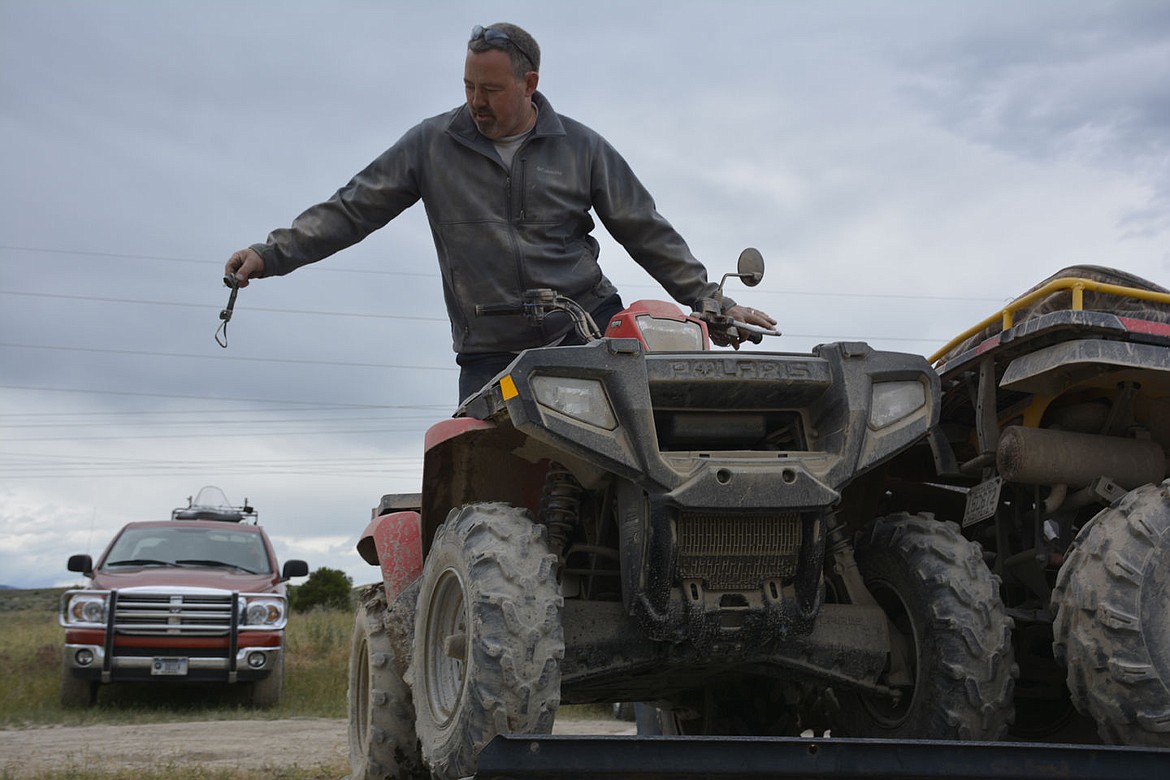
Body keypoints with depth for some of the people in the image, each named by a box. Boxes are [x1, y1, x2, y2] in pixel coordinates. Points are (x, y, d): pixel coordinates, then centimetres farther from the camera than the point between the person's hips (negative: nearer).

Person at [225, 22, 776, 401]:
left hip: (586, 324, 0)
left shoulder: (581, 149, 5)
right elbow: (352, 210, 5)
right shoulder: (432, 146, 3)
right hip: (490, 353, 0)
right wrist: (271, 255, -6)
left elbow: (648, 234, 10)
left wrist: (714, 304, 6)